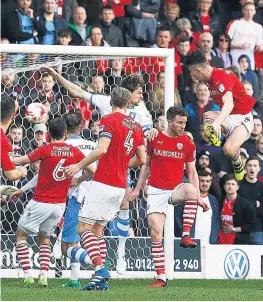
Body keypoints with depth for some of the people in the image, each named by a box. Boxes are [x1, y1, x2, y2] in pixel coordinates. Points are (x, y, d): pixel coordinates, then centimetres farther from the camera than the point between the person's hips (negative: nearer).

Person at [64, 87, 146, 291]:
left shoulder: (109, 120, -7)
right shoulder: (136, 126, 14)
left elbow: (102, 149, -20)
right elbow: (142, 160, 16)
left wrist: (79, 166, -12)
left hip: (104, 183, -7)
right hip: (121, 186, 7)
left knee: (84, 227, -5)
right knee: (97, 230, 13)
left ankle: (100, 268, -21)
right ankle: (102, 280, 6)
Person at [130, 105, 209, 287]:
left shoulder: (187, 144, -1)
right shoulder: (154, 139, -1)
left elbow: (192, 173, 5)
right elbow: (146, 165, 12)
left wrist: (198, 198, -2)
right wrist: (138, 189, 10)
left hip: (176, 189, 0)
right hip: (156, 191, 0)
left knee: (191, 189, -36)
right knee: (156, 232, -8)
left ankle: (186, 236, -31)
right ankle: (161, 277, -1)